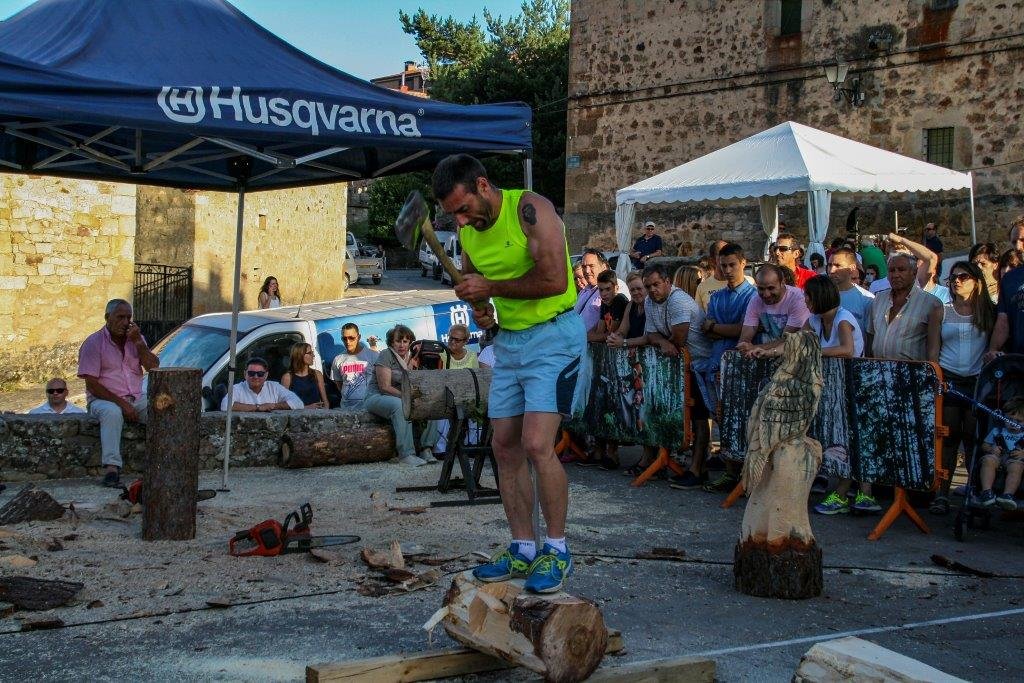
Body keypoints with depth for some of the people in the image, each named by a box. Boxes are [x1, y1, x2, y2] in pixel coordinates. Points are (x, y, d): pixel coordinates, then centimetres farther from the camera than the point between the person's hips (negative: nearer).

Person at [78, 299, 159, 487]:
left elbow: (154, 368, 0)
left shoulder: (136, 338, 11)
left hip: (135, 399, 5)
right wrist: (121, 403, -19)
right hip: (104, 399, -5)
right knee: (112, 412, -38)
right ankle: (112, 468, -46)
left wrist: (138, 342, -11)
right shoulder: (94, 342, -5)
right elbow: (92, 384, -12)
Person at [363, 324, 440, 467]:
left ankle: (426, 449, -20)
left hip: (400, 398, 7)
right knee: (400, 405, -39)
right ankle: (406, 454, -44)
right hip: (376, 397, -7)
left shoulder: (410, 358, 15)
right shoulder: (386, 355, -7)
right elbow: (385, 387, -15)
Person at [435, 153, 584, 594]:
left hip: (553, 335, -8)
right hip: (508, 341, 8)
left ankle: (557, 551, -4)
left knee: (536, 444, -17)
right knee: (505, 447, 6)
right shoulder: (469, 230, 6)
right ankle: (523, 550, 16)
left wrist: (491, 287, -16)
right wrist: (478, 308, 0)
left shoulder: (531, 210, -17)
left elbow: (554, 279, -26)